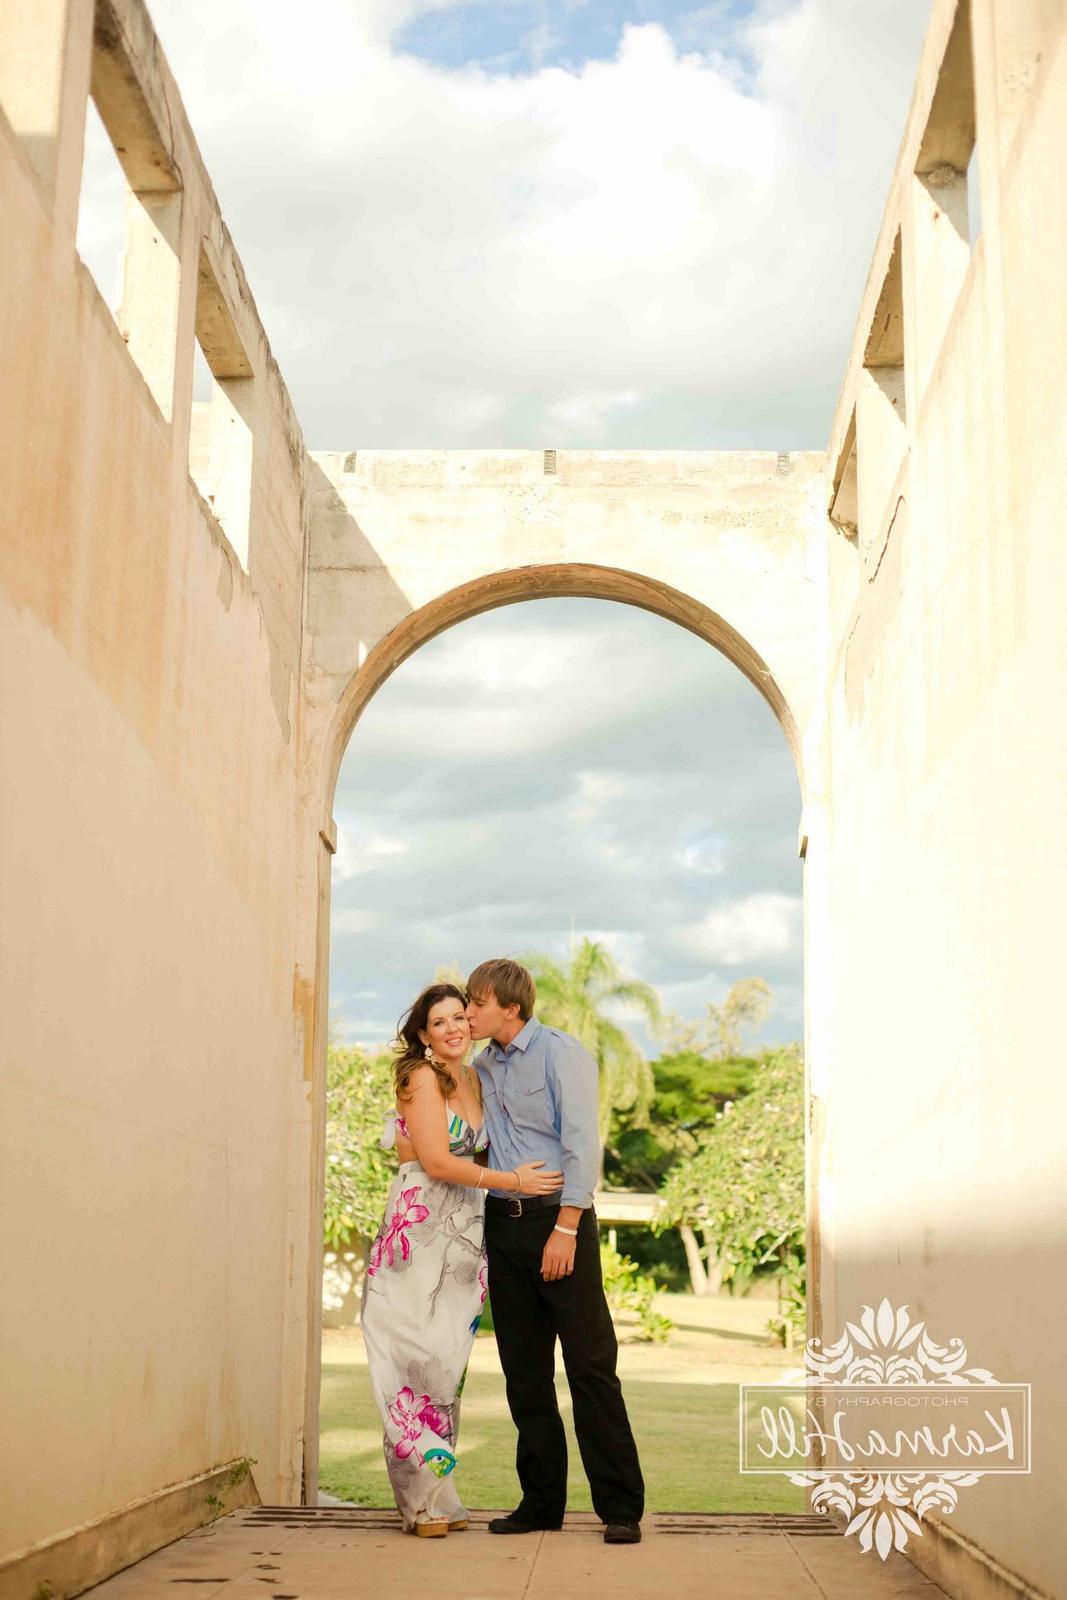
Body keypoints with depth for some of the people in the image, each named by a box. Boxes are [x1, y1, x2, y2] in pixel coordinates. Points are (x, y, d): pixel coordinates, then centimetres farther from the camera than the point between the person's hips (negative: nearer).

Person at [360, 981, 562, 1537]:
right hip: (420, 1230, -6)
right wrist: (512, 1181, -10)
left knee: (450, 1360, 5)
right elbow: (436, 1162, -13)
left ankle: (439, 1496, 11)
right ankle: (424, 1497, 0)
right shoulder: (422, 1077, -7)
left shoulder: (473, 1079, 14)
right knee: (418, 1355, -6)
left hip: (465, 1235, 6)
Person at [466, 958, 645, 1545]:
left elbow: (582, 1143, -13)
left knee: (591, 1364, -6)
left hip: (559, 1219, -6)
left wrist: (565, 1228, -18)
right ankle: (541, 1502, 16)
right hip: (502, 1225, 6)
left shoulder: (562, 1054, -6)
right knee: (524, 1371, 8)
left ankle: (620, 1507, -2)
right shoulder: (480, 1067, 14)